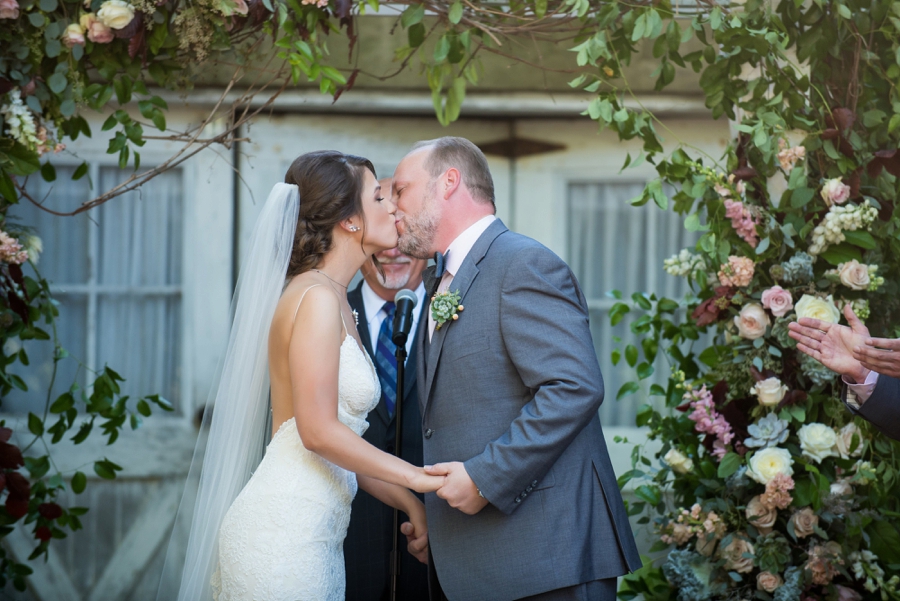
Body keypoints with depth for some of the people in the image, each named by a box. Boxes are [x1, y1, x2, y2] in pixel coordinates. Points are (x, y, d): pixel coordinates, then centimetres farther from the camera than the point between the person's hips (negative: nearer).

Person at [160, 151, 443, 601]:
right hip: (284, 535, -9)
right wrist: (416, 477, -11)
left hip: (316, 540, 9)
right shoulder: (317, 297, -12)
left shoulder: (337, 303, 16)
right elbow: (319, 432, -19)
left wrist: (409, 503, 11)